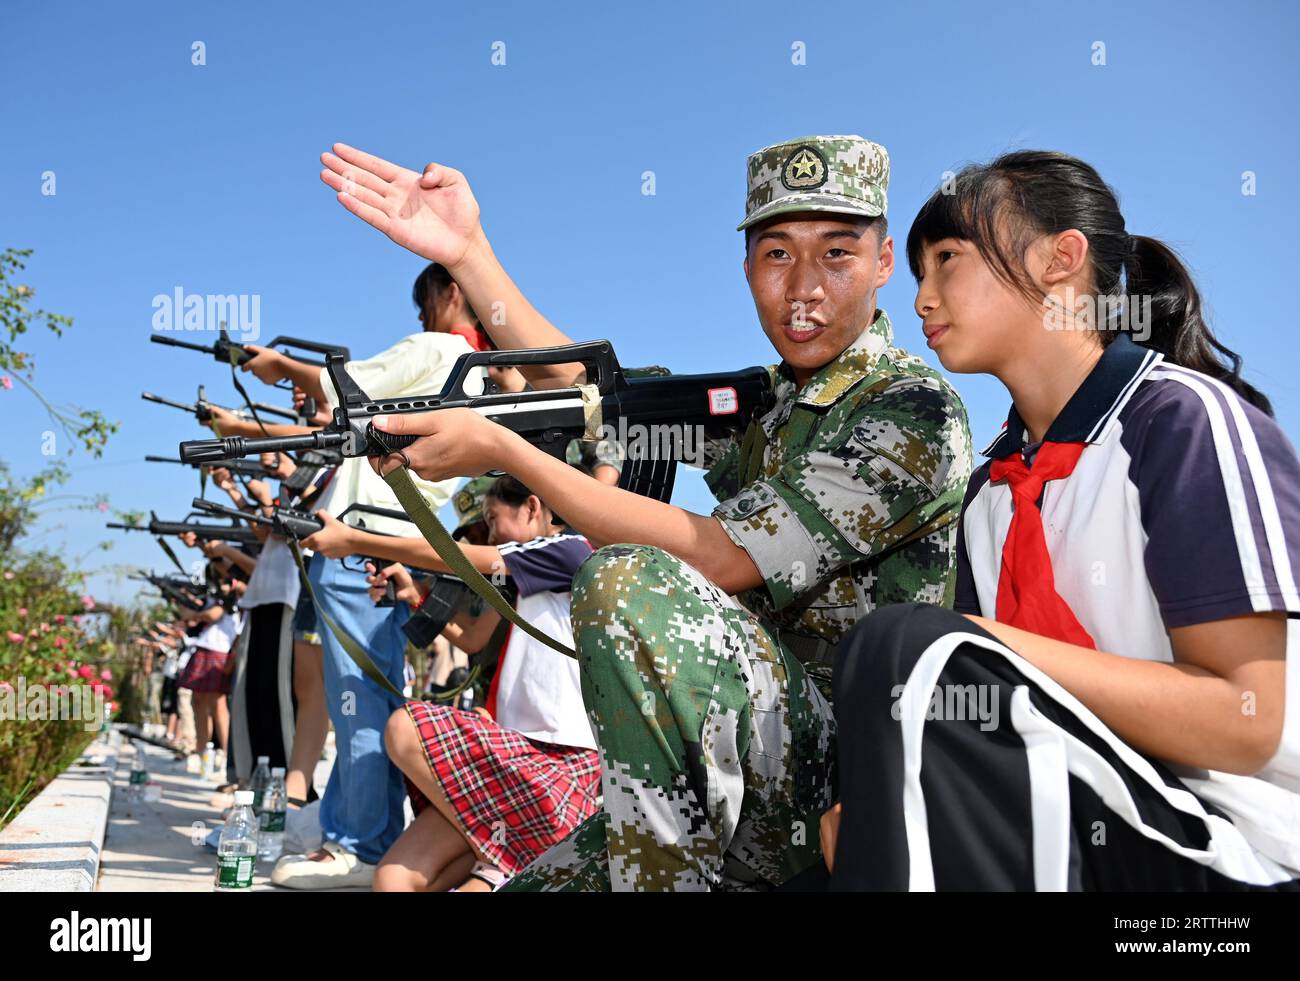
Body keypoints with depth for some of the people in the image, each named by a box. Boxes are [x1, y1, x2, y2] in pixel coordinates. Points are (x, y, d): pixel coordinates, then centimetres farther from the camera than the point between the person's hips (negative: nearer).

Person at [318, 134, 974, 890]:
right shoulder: (768, 405, 12)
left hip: (850, 782, -7)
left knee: (629, 581, -27)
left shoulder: (915, 413, -13)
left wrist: (500, 449, -17)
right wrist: (466, 251, 6)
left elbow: (712, 559, -20)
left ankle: (663, 878, -18)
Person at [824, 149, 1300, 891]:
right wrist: (868, 808, -10)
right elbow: (979, 704, 9)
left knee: (909, 651, -25)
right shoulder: (994, 484, 13)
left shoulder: (1182, 420, -8)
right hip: (1073, 827, 6)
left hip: (1232, 854, -6)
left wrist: (989, 643, -18)